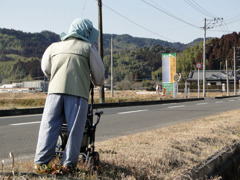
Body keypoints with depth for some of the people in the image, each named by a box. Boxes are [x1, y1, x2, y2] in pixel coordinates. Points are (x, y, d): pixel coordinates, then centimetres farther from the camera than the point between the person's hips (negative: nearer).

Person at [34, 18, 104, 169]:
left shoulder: (55, 46, 23)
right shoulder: (88, 47, 13)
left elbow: (45, 69, 33)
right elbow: (98, 73, 12)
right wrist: (98, 82, 35)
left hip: (55, 90, 3)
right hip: (78, 92, -3)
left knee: (49, 126, 2)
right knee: (75, 129, -1)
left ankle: (41, 162, -2)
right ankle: (69, 164, -3)